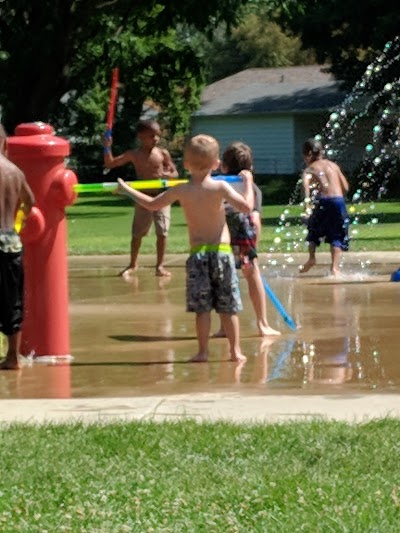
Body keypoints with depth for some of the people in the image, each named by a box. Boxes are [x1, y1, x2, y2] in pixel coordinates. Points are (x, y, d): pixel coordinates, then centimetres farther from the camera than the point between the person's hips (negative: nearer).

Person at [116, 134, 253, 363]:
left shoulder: (181, 191, 1)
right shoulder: (220, 187, -6)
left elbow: (152, 204, 13)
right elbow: (246, 207, -13)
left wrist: (127, 189, 28)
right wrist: (248, 184, 3)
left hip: (197, 253, 1)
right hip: (222, 251, -1)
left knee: (202, 307, 4)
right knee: (228, 307, 5)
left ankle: (203, 351, 2)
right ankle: (236, 350, 5)